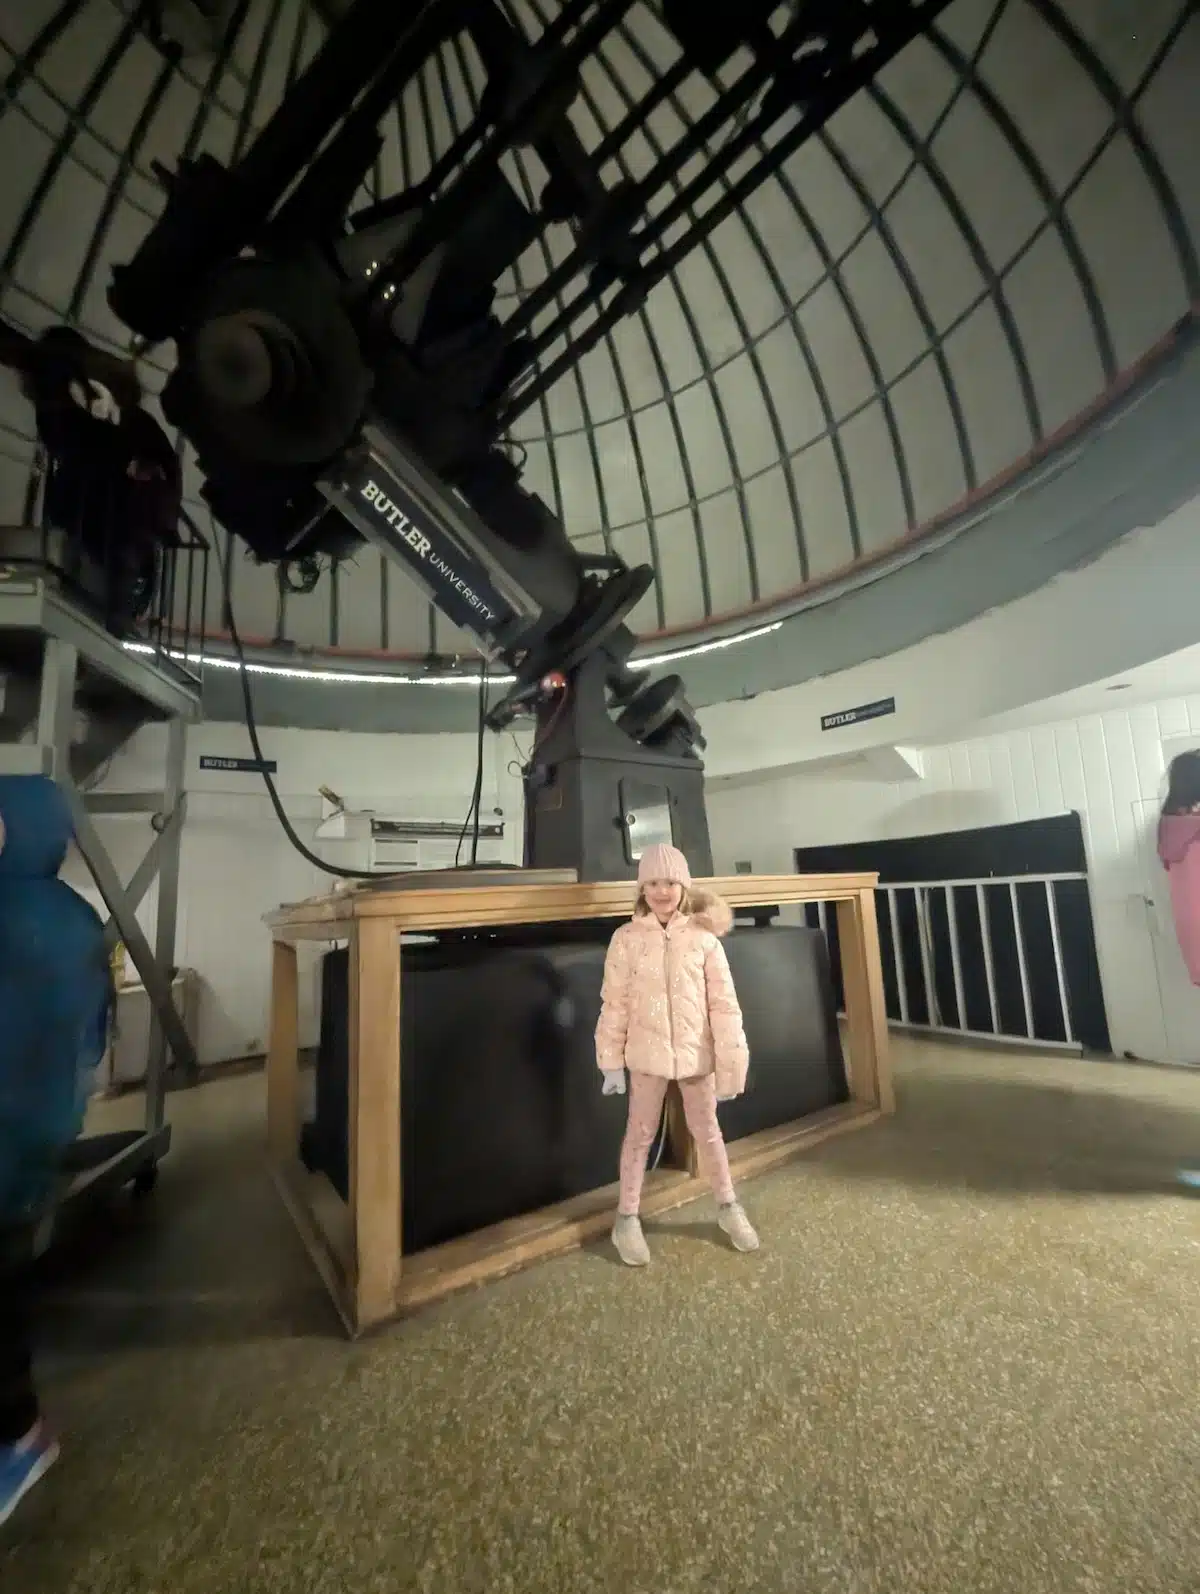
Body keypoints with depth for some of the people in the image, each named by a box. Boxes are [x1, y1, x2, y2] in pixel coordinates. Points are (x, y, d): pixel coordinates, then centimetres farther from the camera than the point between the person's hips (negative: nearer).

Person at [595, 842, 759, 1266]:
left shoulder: (704, 938, -9)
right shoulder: (626, 939, -10)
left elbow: (724, 1004, -6)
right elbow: (614, 1004, -5)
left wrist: (730, 1064, -6)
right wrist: (611, 1063, -3)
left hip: (697, 1054, 1)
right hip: (647, 1055, 0)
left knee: (707, 1132, 21)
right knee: (640, 1134, 17)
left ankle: (728, 1207, 45)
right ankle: (627, 1219, 37)